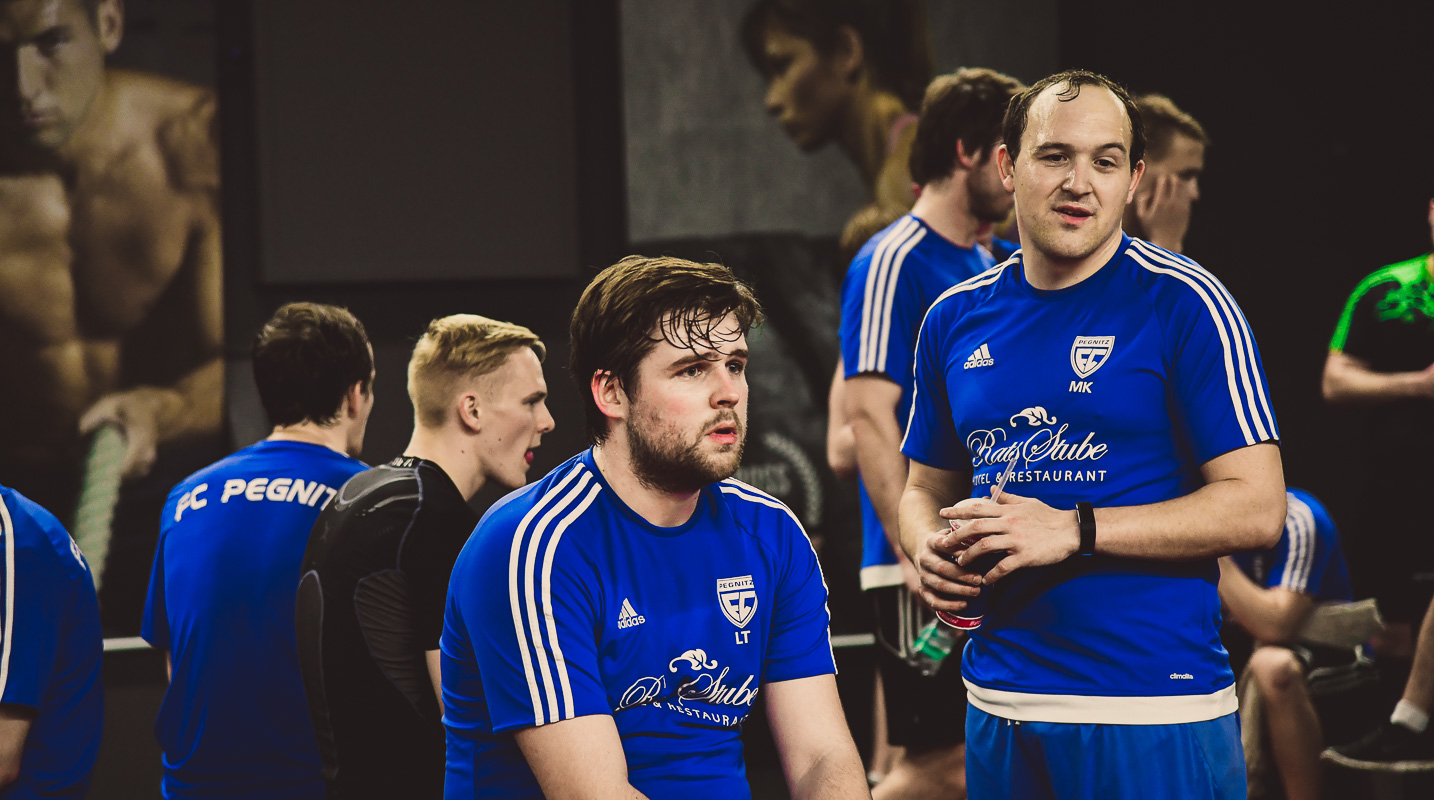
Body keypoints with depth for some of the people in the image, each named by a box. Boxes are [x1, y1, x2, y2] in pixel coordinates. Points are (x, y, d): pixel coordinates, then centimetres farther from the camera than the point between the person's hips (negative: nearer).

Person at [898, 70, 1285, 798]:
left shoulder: (1183, 304, -7)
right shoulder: (956, 319, 9)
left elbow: (1257, 508, -11)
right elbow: (925, 488, 21)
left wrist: (1073, 530, -18)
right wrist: (930, 549, -2)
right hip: (997, 704, 5)